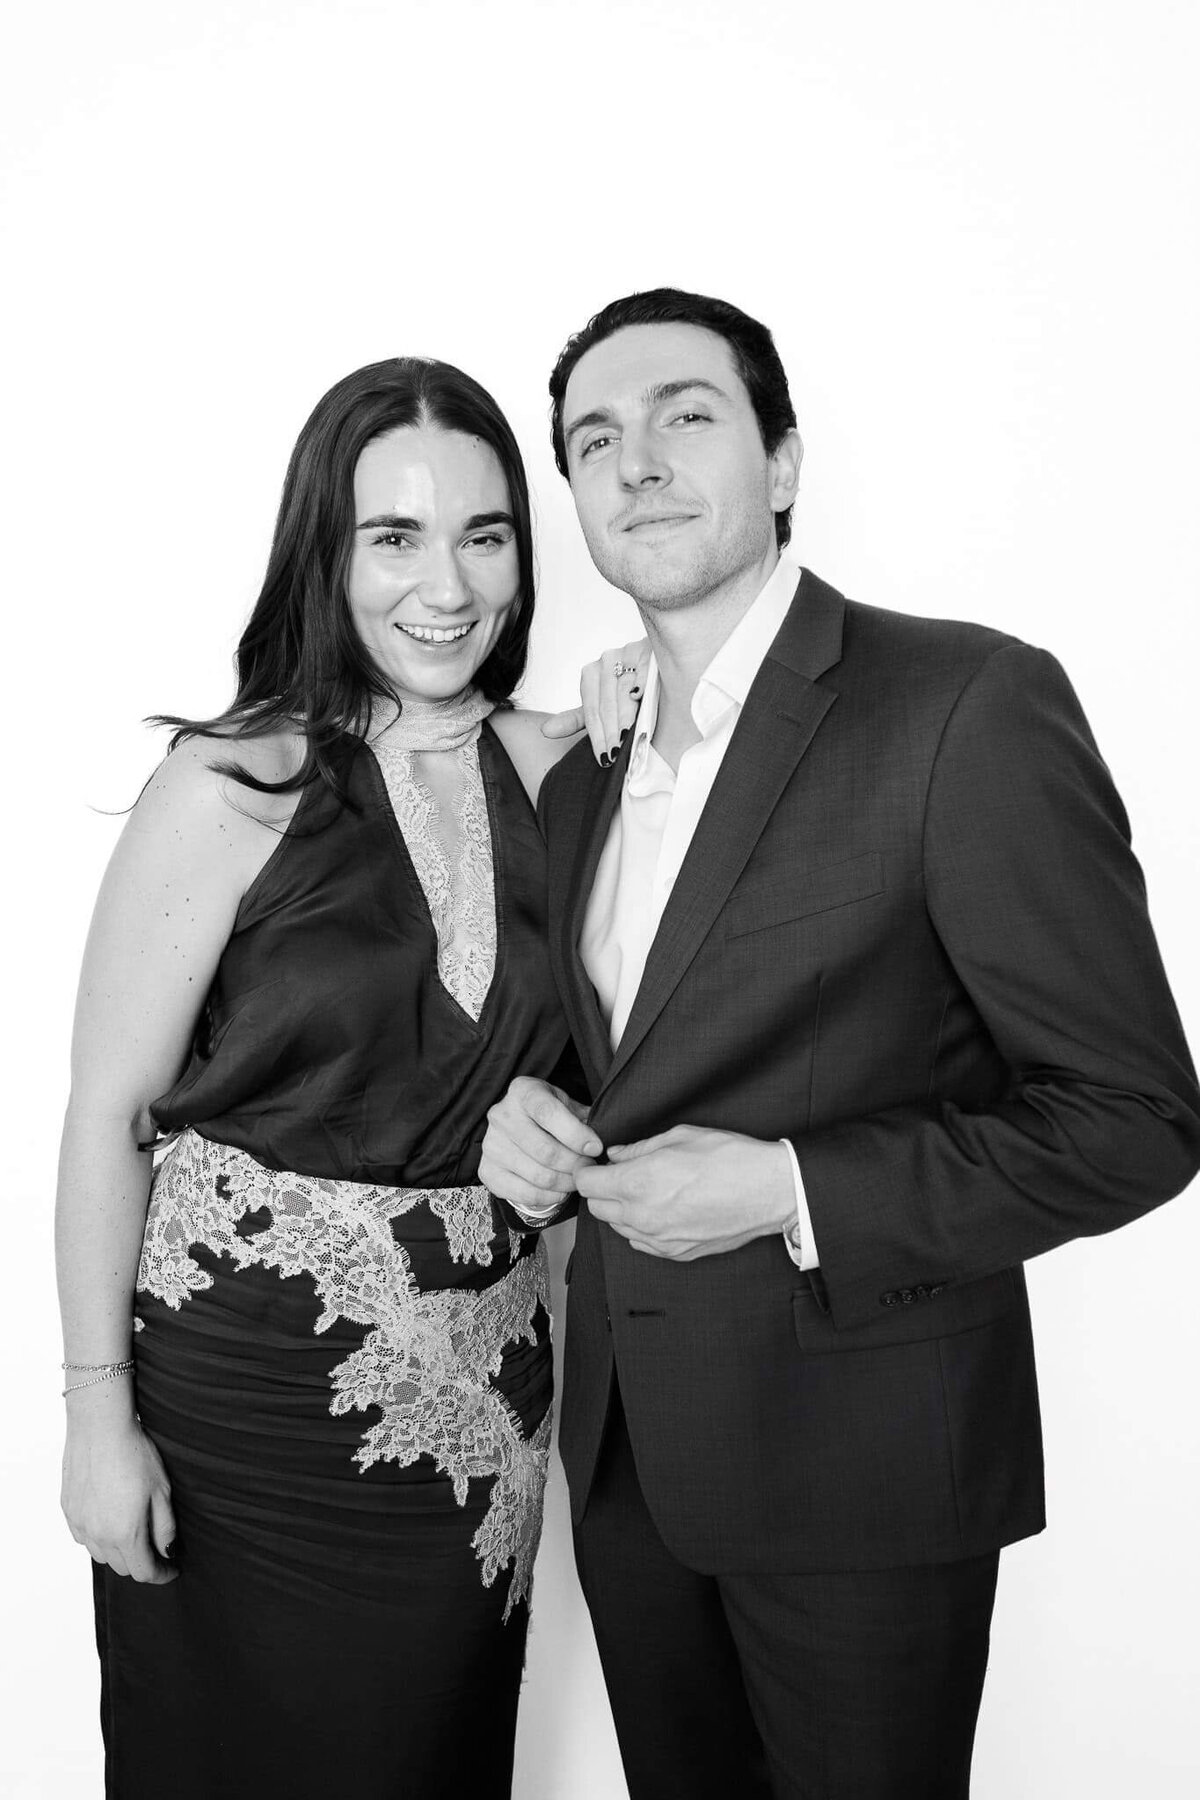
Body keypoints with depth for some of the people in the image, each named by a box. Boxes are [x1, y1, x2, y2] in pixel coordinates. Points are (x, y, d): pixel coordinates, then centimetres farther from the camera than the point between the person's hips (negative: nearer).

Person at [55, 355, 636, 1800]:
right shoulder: (234, 786, -13)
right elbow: (107, 1112, -10)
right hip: (245, 1380, -4)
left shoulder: (547, 766, 0)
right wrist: (98, 1412, -10)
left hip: (480, 1389, 4)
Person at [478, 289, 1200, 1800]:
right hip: (626, 1446, 6)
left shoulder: (972, 705, -16)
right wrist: (516, 1107, -4)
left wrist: (789, 1192, -23)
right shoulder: (583, 776, 6)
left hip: (861, 1459, -6)